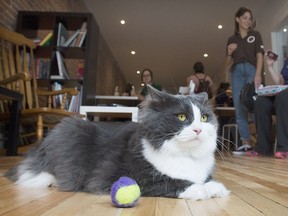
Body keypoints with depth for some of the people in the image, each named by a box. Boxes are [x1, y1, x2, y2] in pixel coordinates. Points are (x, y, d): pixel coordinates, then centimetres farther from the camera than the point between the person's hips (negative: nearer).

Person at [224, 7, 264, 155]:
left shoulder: (255, 35, 15)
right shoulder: (231, 39, 19)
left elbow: (259, 55, 2)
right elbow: (227, 65, 18)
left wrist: (258, 74, -14)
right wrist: (229, 53, -4)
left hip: (252, 69, -2)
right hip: (237, 71, 2)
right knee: (239, 107, -4)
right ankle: (246, 143, -1)